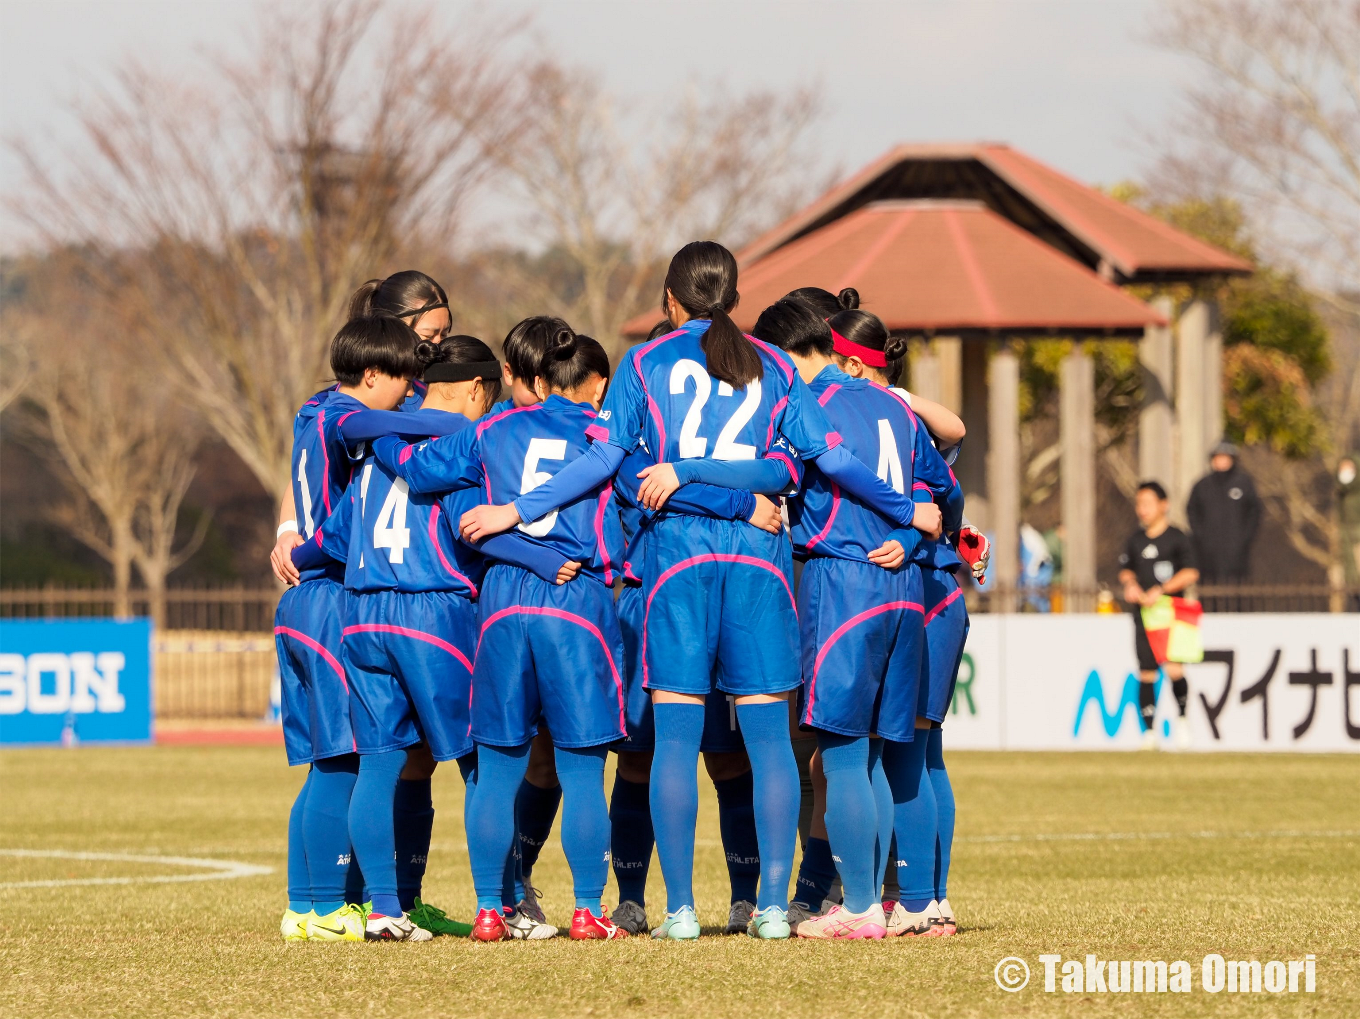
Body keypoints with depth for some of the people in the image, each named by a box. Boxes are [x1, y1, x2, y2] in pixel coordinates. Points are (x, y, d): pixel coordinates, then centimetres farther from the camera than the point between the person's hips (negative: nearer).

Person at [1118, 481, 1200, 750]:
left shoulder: (1176, 538, -2)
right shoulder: (1135, 540, 12)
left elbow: (1190, 573, -8)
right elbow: (1126, 568, 24)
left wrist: (1160, 590, -17)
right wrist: (1130, 583, 1)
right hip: (1143, 613, 4)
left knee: (1174, 669, -17)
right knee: (1146, 675, 1)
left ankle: (1181, 717, 5)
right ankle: (1149, 731, 6)